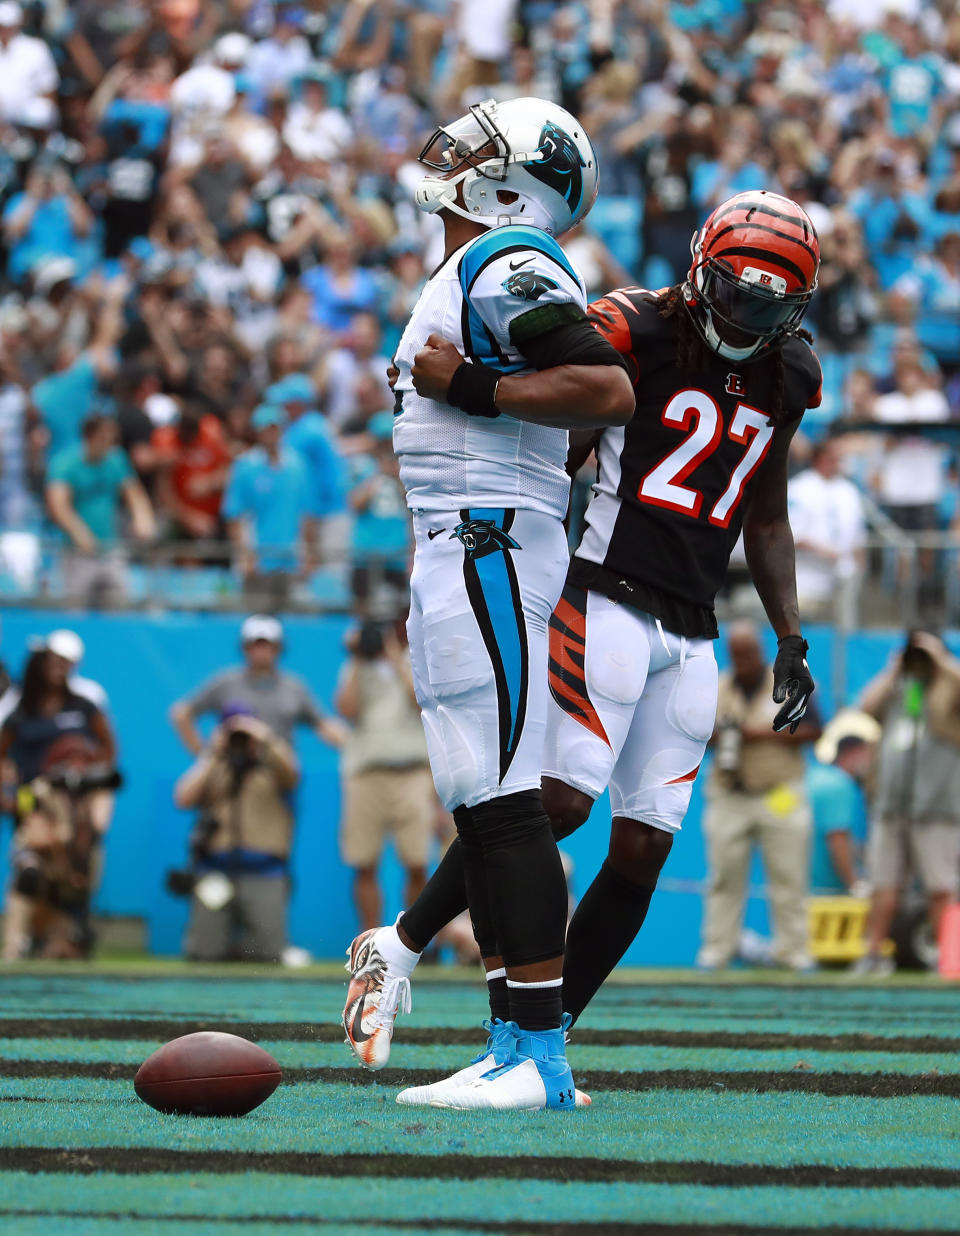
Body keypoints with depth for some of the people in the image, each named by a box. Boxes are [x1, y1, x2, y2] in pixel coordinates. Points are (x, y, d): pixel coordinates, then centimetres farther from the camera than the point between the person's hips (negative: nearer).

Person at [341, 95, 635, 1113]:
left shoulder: (509, 269, -12)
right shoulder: (477, 275, 19)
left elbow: (609, 392, -23)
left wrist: (471, 388, -19)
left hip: (488, 550, -11)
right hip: (456, 549, 11)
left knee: (505, 802, -10)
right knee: (479, 806, 10)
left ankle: (540, 1055, -10)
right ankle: (516, 1047, 12)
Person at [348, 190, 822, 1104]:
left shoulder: (787, 377, 13)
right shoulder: (636, 332, -6)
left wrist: (791, 639, 18)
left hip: (691, 633, 6)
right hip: (611, 599, -6)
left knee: (644, 846, 0)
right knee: (562, 798, -20)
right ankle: (400, 943, -7)